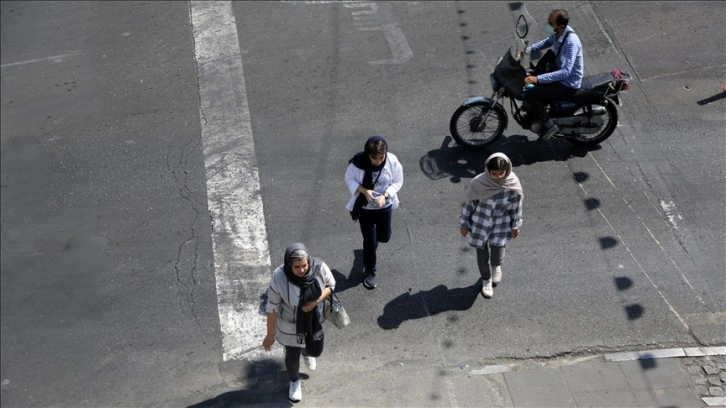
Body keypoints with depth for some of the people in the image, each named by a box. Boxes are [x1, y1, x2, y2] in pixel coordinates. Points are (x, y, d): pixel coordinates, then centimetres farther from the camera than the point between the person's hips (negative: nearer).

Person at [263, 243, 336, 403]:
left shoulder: (319, 267, -28)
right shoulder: (279, 278, -34)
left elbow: (331, 285, -8)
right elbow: (272, 308, -21)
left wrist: (316, 301, -26)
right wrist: (270, 335, -11)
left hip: (314, 320, 3)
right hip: (290, 325, -3)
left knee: (316, 349, 25)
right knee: (292, 356, 19)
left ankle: (306, 352, 65)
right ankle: (294, 381, 54)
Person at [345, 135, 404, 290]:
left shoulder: (392, 161, -23)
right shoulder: (358, 162, -27)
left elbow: (398, 182, -9)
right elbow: (349, 179, -11)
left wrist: (385, 195, -25)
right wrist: (364, 191, -28)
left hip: (385, 205, 2)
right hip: (365, 207, -2)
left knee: (384, 236, 20)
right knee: (370, 241, 6)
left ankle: (372, 239, 58)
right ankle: (370, 271, 30)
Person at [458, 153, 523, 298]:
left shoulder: (512, 184, -19)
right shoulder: (478, 183, -23)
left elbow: (516, 205, -3)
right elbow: (468, 203, -8)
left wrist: (516, 225, 6)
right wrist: (463, 223, 0)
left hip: (501, 225, 0)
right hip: (480, 224, 0)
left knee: (497, 256, 3)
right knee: (482, 256, 14)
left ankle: (496, 266, 44)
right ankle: (486, 279, 45)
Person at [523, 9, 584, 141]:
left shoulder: (571, 42, -34)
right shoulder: (557, 32, -7)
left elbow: (566, 72, -39)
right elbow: (548, 41, 17)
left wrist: (538, 79, -42)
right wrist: (528, 49, 3)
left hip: (568, 84, -9)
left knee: (530, 95, -18)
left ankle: (549, 125, -1)